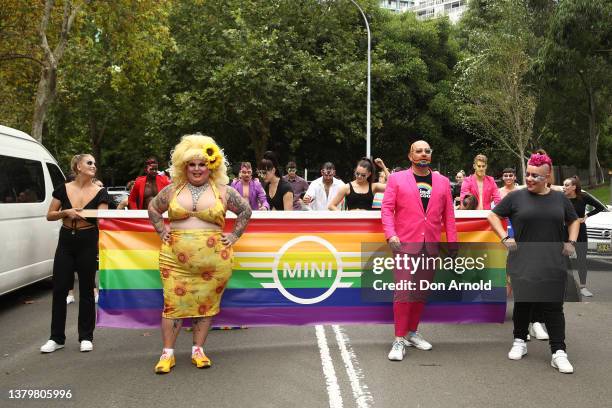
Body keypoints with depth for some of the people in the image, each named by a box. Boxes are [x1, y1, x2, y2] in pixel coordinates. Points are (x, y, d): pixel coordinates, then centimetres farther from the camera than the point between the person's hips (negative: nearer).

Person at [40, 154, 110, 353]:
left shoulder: (100, 192, -1)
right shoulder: (63, 189, 2)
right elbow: (49, 215, 5)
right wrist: (65, 212, -13)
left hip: (88, 242, -2)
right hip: (66, 241, 2)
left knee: (86, 290, 5)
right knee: (59, 289, 2)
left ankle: (86, 337, 16)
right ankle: (57, 338, 13)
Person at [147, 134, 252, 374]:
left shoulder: (223, 191, 4)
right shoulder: (173, 190, 8)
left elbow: (246, 211, 13)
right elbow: (153, 209, 22)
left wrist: (234, 235, 7)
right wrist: (162, 231, 12)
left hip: (214, 260, 0)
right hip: (176, 259, 1)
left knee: (206, 303, 6)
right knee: (173, 302, 1)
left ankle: (198, 350, 19)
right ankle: (167, 353, 10)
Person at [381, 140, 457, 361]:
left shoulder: (442, 182, 11)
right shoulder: (397, 179, 2)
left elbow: (449, 216, 10)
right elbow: (386, 209, -3)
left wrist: (452, 243, 4)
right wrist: (390, 234, -16)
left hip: (431, 246, 4)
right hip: (405, 243, -4)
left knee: (422, 291, 10)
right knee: (403, 291, -7)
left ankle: (412, 332, 24)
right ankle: (399, 340, -2)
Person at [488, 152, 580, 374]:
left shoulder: (559, 198, 9)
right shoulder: (516, 197, 2)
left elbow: (573, 221, 23)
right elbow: (493, 216, 8)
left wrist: (571, 242, 8)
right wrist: (505, 238, -3)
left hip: (553, 264, 1)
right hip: (523, 262, -1)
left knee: (553, 306, -1)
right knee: (523, 303, 8)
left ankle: (558, 352, 4)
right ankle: (520, 342, 26)